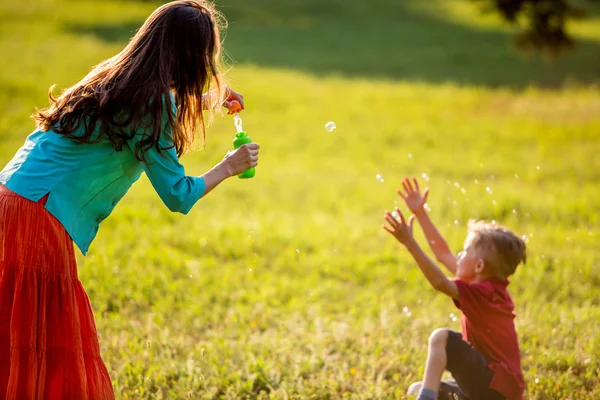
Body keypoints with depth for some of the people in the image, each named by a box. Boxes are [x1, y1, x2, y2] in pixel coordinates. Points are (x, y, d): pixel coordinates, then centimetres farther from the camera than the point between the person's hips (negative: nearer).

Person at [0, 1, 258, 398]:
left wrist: (209, 97, 45)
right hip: (40, 223, -9)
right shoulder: (153, 103, -11)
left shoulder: (113, 76, 15)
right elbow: (178, 195, -7)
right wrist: (228, 167, 9)